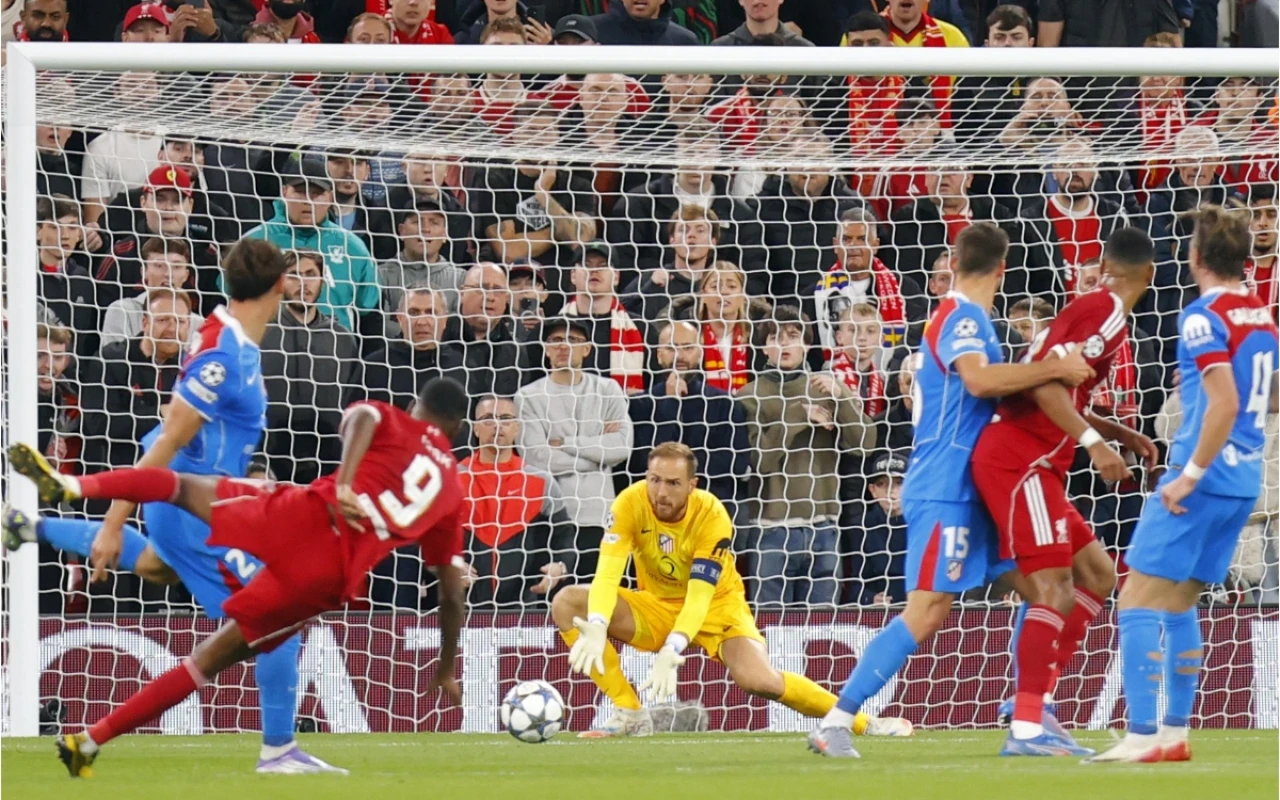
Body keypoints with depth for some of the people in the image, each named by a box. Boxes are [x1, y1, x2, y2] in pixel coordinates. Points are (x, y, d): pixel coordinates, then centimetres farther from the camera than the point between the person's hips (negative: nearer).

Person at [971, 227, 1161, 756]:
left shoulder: (1094, 308, 19)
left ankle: (1035, 699, 11)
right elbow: (1047, 381, -21)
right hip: (1018, 460, -10)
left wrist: (1123, 435, 23)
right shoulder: (1107, 312, -10)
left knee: (1097, 574, 13)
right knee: (1055, 591, -13)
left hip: (1036, 464, 10)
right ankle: (1025, 728, -16)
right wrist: (1093, 441, -25)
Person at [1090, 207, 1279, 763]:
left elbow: (1224, 403, -23)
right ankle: (1174, 734, 17)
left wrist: (1189, 476, -20)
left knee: (1139, 601, -6)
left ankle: (1142, 737, -13)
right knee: (1178, 601, 18)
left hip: (1204, 480, -8)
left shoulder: (1205, 317, -14)